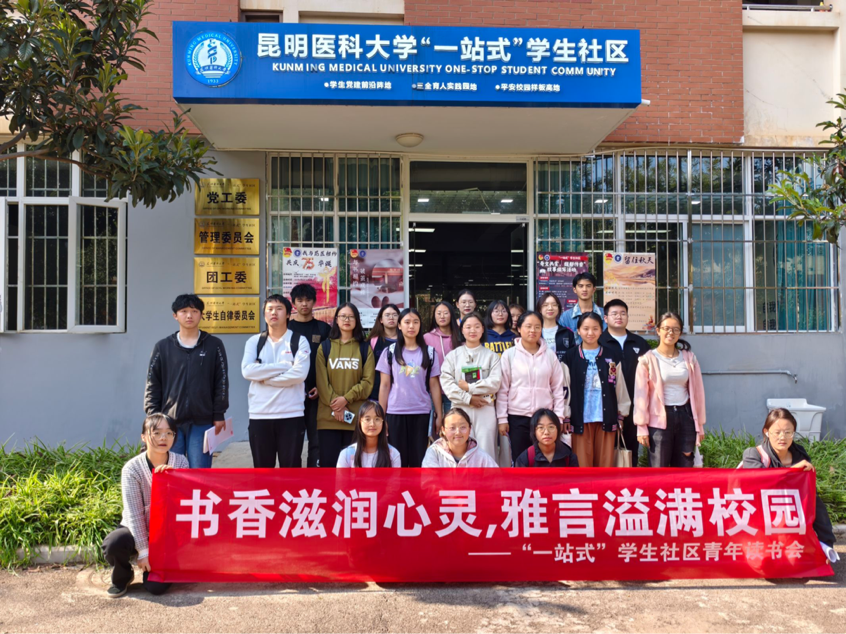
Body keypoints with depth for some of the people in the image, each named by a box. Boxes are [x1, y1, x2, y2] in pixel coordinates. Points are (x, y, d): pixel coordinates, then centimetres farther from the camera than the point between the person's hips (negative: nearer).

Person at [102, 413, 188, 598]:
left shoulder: (180, 462, -7)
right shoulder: (132, 469, -15)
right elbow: (134, 513, -17)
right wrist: (143, 551, -19)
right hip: (138, 531, -1)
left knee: (156, 587, -16)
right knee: (113, 543, -34)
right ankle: (122, 577, 1)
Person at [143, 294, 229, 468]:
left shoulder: (214, 345, 6)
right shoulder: (162, 347, 9)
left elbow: (221, 382, 4)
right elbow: (152, 385, 8)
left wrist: (219, 415, -1)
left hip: (202, 423, -1)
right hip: (170, 422, 1)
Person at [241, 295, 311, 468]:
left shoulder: (299, 341, 1)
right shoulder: (254, 341, 8)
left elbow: (300, 373, -14)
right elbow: (247, 371, -9)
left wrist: (264, 377, -9)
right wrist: (284, 365, -12)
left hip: (292, 414, -2)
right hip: (259, 414, 2)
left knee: (291, 467, 6)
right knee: (262, 468, 11)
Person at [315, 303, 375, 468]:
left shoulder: (365, 348, 10)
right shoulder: (324, 347, 10)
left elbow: (368, 381, 0)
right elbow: (322, 382, 1)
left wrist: (346, 398, -14)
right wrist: (336, 407, -11)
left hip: (356, 416, 0)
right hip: (328, 416, 0)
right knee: (328, 462, 0)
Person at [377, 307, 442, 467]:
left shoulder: (429, 353, 4)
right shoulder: (390, 352, 3)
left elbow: (434, 385, 6)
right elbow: (385, 385, 4)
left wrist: (439, 414, 2)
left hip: (421, 413, 0)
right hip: (395, 413, 0)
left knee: (419, 458, 3)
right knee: (398, 458, 4)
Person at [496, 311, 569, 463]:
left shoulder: (550, 355, 3)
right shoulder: (509, 355, -1)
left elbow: (558, 388, 6)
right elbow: (503, 389, -1)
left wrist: (559, 417, 2)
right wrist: (502, 418, -4)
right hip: (517, 417, -1)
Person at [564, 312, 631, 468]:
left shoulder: (611, 356, 6)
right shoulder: (571, 356, -1)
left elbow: (620, 387, 9)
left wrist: (621, 414, 8)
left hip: (606, 418, 2)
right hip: (581, 418, -2)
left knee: (605, 462, 7)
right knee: (583, 462, 1)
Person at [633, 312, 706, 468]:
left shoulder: (689, 358, 9)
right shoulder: (648, 359, -2)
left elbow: (697, 391, 12)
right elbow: (641, 394, -3)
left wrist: (700, 425, 13)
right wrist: (642, 428, -6)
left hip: (685, 416, 4)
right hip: (659, 419, -3)